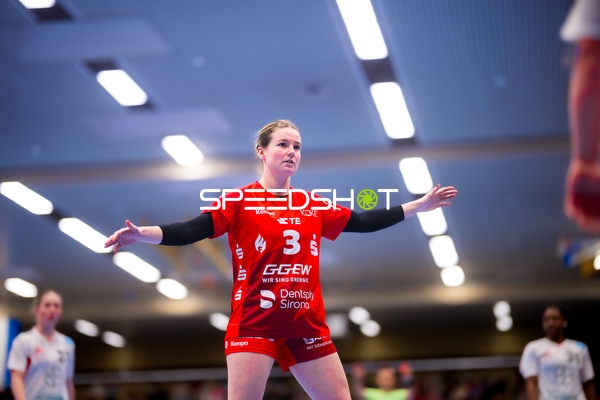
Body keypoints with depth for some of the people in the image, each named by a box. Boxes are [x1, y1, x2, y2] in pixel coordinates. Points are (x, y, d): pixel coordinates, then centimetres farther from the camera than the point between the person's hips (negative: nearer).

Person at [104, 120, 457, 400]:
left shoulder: (315, 206, 12)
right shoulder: (238, 201, -1)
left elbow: (363, 222, 18)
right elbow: (190, 231, -10)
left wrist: (419, 206, 19)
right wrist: (143, 233, -26)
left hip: (307, 324, 5)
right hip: (254, 322, -4)